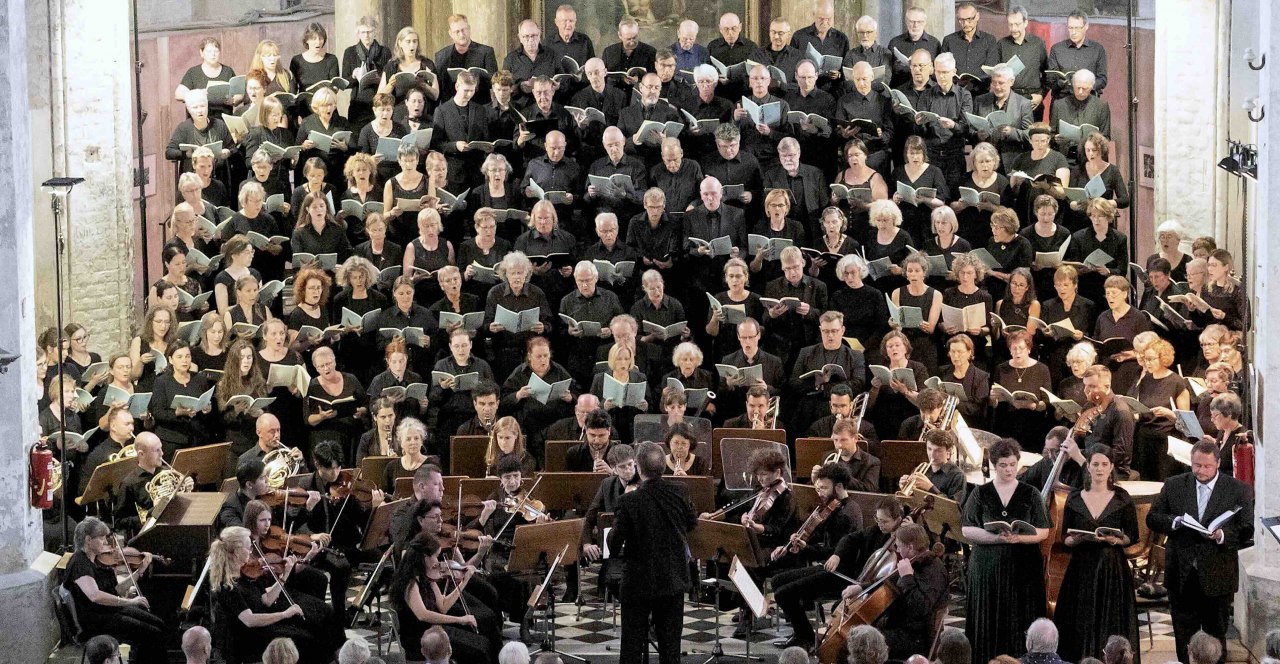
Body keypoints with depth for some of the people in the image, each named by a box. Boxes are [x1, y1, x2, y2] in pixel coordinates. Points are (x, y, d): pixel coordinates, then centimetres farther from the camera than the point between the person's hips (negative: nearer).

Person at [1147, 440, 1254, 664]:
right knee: (1184, 635, 8)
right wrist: (1175, 522, -16)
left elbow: (1248, 530, -5)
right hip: (1182, 575, 2)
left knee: (1215, 636, 8)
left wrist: (1223, 536, -24)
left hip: (1217, 576, -2)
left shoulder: (1238, 490, -2)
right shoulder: (1173, 485, 5)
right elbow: (1152, 519, 4)